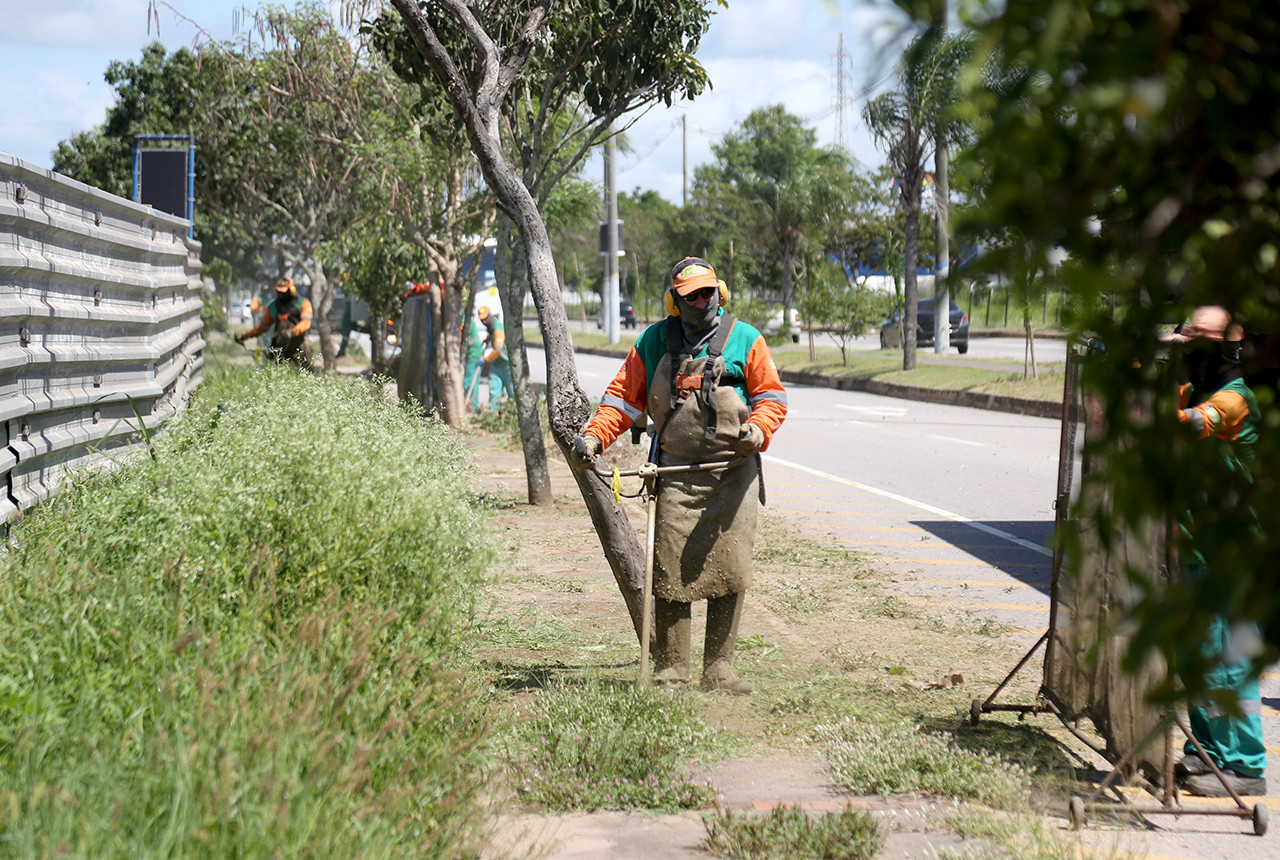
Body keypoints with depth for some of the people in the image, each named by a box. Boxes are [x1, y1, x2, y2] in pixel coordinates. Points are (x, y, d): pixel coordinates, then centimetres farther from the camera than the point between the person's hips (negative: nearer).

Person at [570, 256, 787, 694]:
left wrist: (757, 431, -14)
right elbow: (624, 396, 14)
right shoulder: (654, 342, 9)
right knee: (671, 574, -2)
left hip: (733, 473, -1)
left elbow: (771, 395, 6)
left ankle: (718, 669, 6)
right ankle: (670, 671, 5)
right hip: (676, 473, 1)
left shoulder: (744, 339, 5)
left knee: (730, 573, -2)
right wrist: (594, 435, 0)